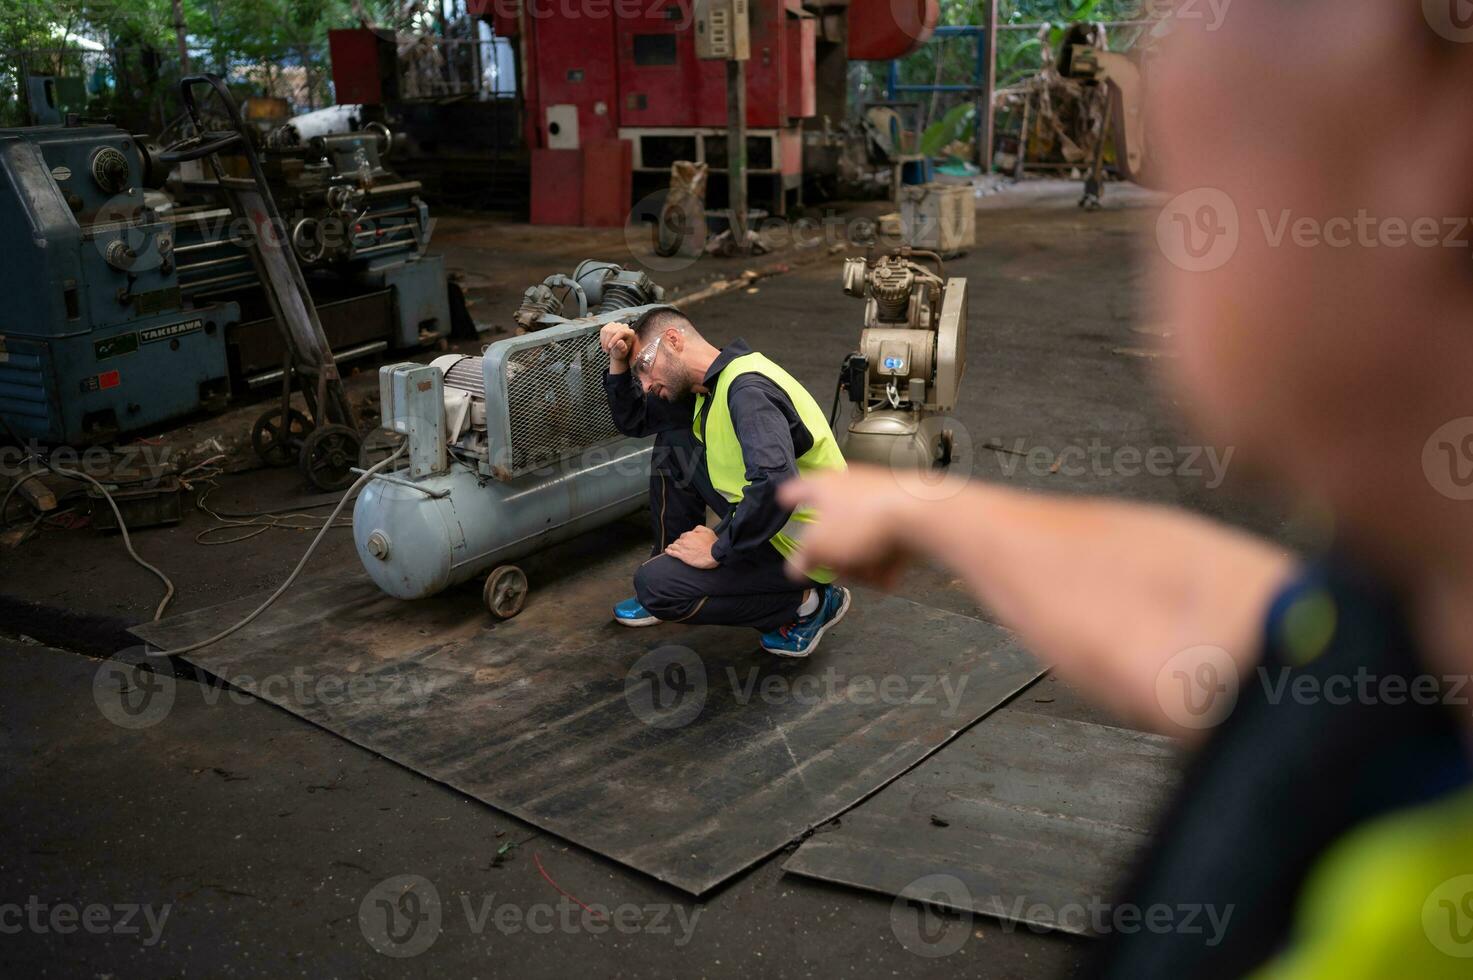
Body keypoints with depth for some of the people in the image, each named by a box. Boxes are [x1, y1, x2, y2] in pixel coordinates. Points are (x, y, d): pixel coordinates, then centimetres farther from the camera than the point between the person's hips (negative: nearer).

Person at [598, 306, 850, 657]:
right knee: (672, 444, 8)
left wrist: (719, 550, -26)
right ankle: (670, 577, 17)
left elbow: (775, 484, -38)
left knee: (653, 586, -17)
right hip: (763, 522, 10)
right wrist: (619, 362, 2)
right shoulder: (710, 384, 7)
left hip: (803, 546, -10)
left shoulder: (748, 388, -24)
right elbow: (633, 421, 19)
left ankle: (807, 603, -4)